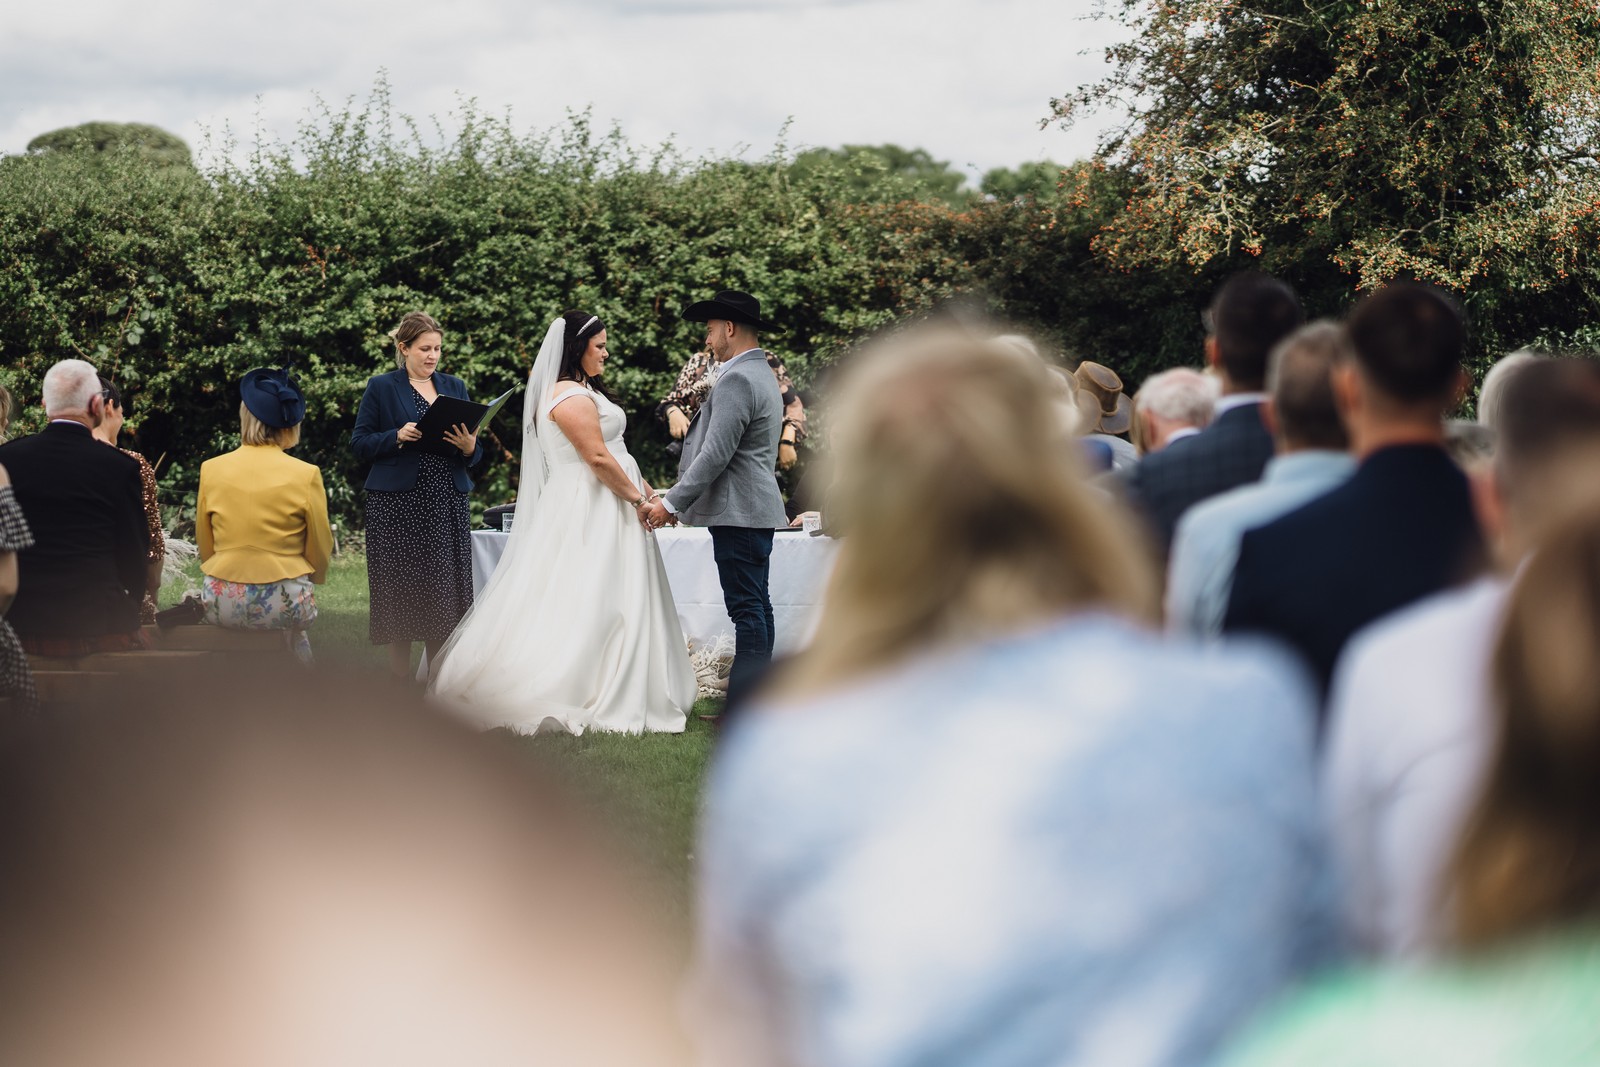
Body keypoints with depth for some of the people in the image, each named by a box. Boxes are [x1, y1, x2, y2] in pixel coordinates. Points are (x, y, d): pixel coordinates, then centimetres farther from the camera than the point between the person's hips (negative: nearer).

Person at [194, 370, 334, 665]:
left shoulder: (211, 469, -1)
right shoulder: (306, 475, -8)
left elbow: (204, 548, 8)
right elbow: (320, 551, 1)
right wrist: (312, 579, 22)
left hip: (221, 606, 2)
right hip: (283, 605, -2)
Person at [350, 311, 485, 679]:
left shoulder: (454, 387, 14)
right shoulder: (382, 388, 2)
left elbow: (474, 450, 14)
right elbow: (359, 443, 0)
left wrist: (469, 448, -9)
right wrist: (398, 437, -16)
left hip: (447, 505, 4)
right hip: (398, 506, -3)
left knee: (444, 593, 2)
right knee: (399, 592, -2)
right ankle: (399, 681, 4)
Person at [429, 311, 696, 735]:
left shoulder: (581, 391, 17)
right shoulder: (573, 398, -17)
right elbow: (597, 457, -21)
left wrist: (635, 483, 14)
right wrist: (636, 497, -14)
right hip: (591, 511, -11)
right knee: (592, 605, -8)